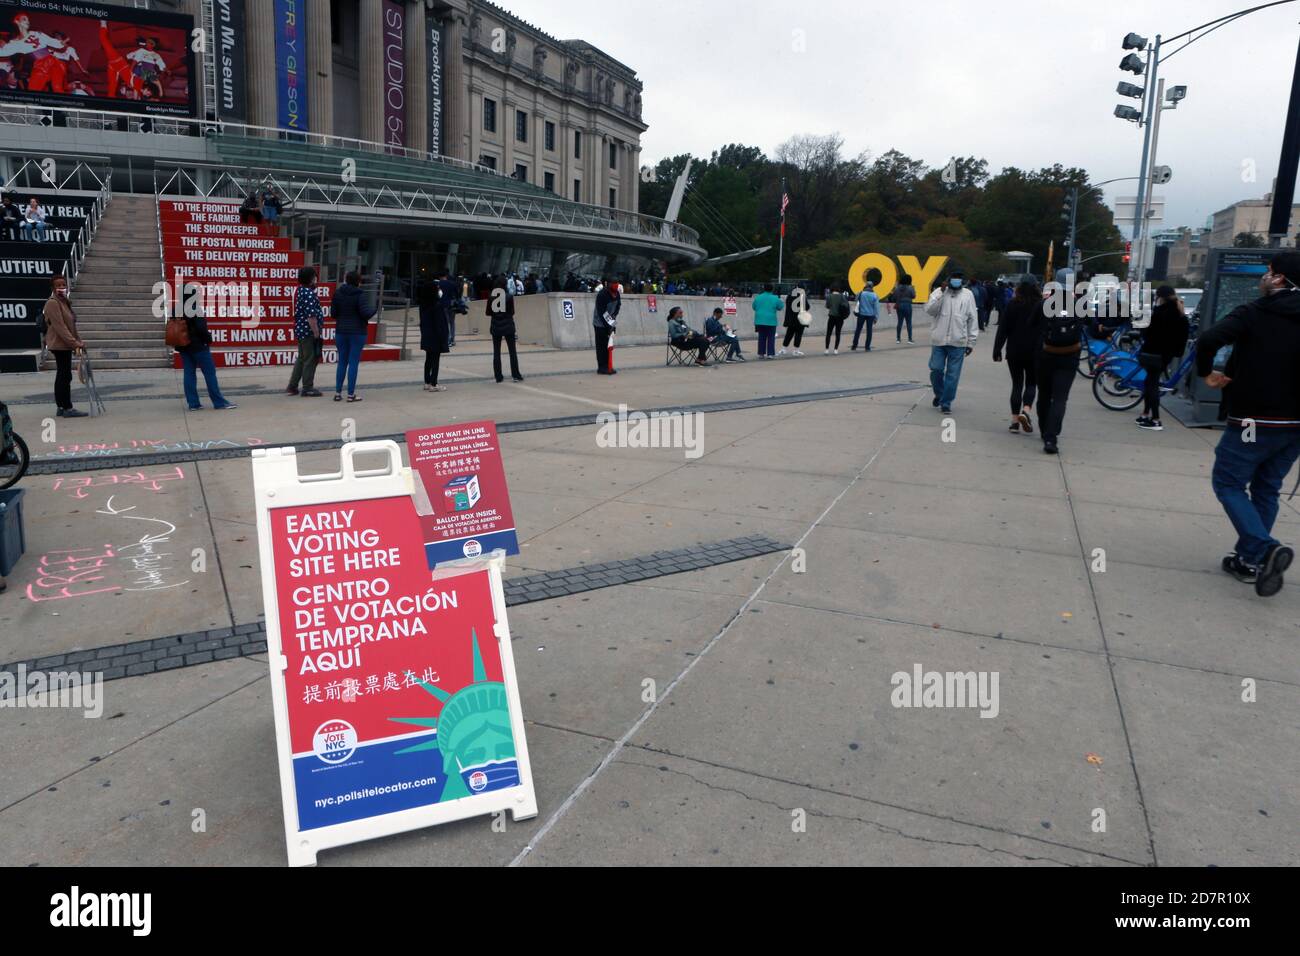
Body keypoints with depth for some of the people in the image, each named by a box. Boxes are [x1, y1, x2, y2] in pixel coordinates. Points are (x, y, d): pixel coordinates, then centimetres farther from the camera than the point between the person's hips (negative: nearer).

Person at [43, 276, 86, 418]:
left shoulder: (65, 302, 15)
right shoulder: (52, 303, -14)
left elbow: (71, 325, 19)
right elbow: (59, 327, -21)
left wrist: (78, 341, 13)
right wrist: (74, 343, -24)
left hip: (65, 344, 10)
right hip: (60, 344, -10)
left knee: (62, 375, 13)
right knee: (65, 376, -9)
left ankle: (61, 407, 19)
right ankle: (67, 409, -8)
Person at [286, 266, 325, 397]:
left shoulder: (299, 290, 12)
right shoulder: (309, 293, -19)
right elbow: (311, 316, -23)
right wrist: (317, 333, -20)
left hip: (300, 330, 10)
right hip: (309, 331, -10)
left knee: (302, 359, 17)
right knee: (310, 360, 0)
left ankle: (292, 387, 20)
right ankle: (307, 389, 7)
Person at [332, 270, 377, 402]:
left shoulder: (338, 293, 3)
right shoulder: (360, 295, -12)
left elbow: (334, 313, 5)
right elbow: (366, 313, -18)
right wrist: (376, 304, -6)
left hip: (341, 332, 5)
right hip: (357, 333, -4)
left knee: (342, 362, 13)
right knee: (353, 363, 0)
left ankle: (338, 392, 12)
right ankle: (351, 394, 1)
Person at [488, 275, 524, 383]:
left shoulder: (491, 297, -2)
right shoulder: (509, 296, -6)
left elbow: (488, 314, -1)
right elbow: (512, 312, -3)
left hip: (495, 326, 1)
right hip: (508, 326, -1)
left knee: (496, 352, 6)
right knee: (512, 351, 6)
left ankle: (498, 376, 5)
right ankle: (515, 375, 4)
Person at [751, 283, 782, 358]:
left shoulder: (758, 297, -1)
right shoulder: (775, 298, -8)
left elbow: (753, 307, 10)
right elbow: (780, 307, 4)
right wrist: (779, 299, 19)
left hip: (760, 321, 3)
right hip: (771, 321, -3)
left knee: (761, 337, 11)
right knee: (771, 338, 3)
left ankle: (761, 353, 12)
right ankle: (770, 354, 0)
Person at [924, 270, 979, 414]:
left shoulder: (968, 295, 4)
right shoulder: (938, 292, 2)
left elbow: (973, 319, 6)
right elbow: (929, 310, -11)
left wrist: (971, 342, 4)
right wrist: (941, 293, -17)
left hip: (958, 342, 0)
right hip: (938, 340, 0)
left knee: (953, 375, 1)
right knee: (936, 370, 3)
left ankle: (946, 403, 11)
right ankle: (939, 394, 29)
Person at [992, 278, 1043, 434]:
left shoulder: (1011, 306, -3)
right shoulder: (1042, 306, -5)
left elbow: (1002, 330, -3)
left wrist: (997, 350, 2)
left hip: (1014, 352, 1)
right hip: (1034, 352, -1)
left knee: (1017, 384, 9)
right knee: (1031, 383, 11)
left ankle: (1015, 421, 6)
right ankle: (1026, 411, -14)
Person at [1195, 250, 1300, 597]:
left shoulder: (1253, 314, -11)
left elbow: (1208, 339, -26)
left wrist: (1206, 373, -9)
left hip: (1254, 421, -6)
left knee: (1228, 483, 4)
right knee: (1266, 490, 16)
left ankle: (1265, 549, -15)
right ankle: (1249, 560, 20)